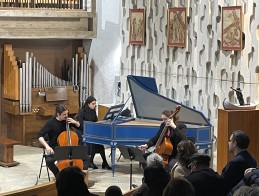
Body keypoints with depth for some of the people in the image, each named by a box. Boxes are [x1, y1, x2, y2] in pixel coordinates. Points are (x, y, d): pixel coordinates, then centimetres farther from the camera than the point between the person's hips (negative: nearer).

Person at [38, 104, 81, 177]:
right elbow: (40, 136, -16)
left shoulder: (67, 120, 1)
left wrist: (74, 122, -6)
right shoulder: (51, 123, -12)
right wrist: (47, 146, -31)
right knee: (49, 161, -34)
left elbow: (79, 126, 17)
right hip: (54, 149, -3)